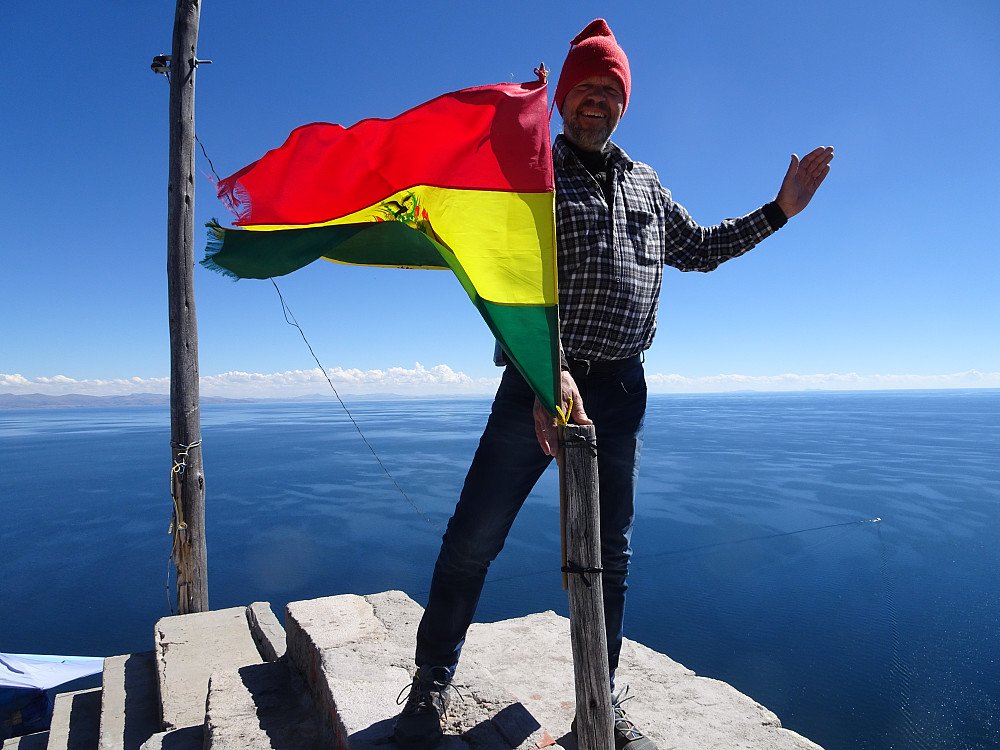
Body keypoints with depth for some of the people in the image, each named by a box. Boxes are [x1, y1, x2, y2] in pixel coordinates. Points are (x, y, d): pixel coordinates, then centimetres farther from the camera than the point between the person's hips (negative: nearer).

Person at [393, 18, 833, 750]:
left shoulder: (646, 184, 18)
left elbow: (698, 249, 28)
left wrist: (778, 211, 21)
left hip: (621, 389, 5)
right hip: (539, 382, -4)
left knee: (610, 553, 12)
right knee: (472, 540, -3)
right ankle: (432, 685, 21)